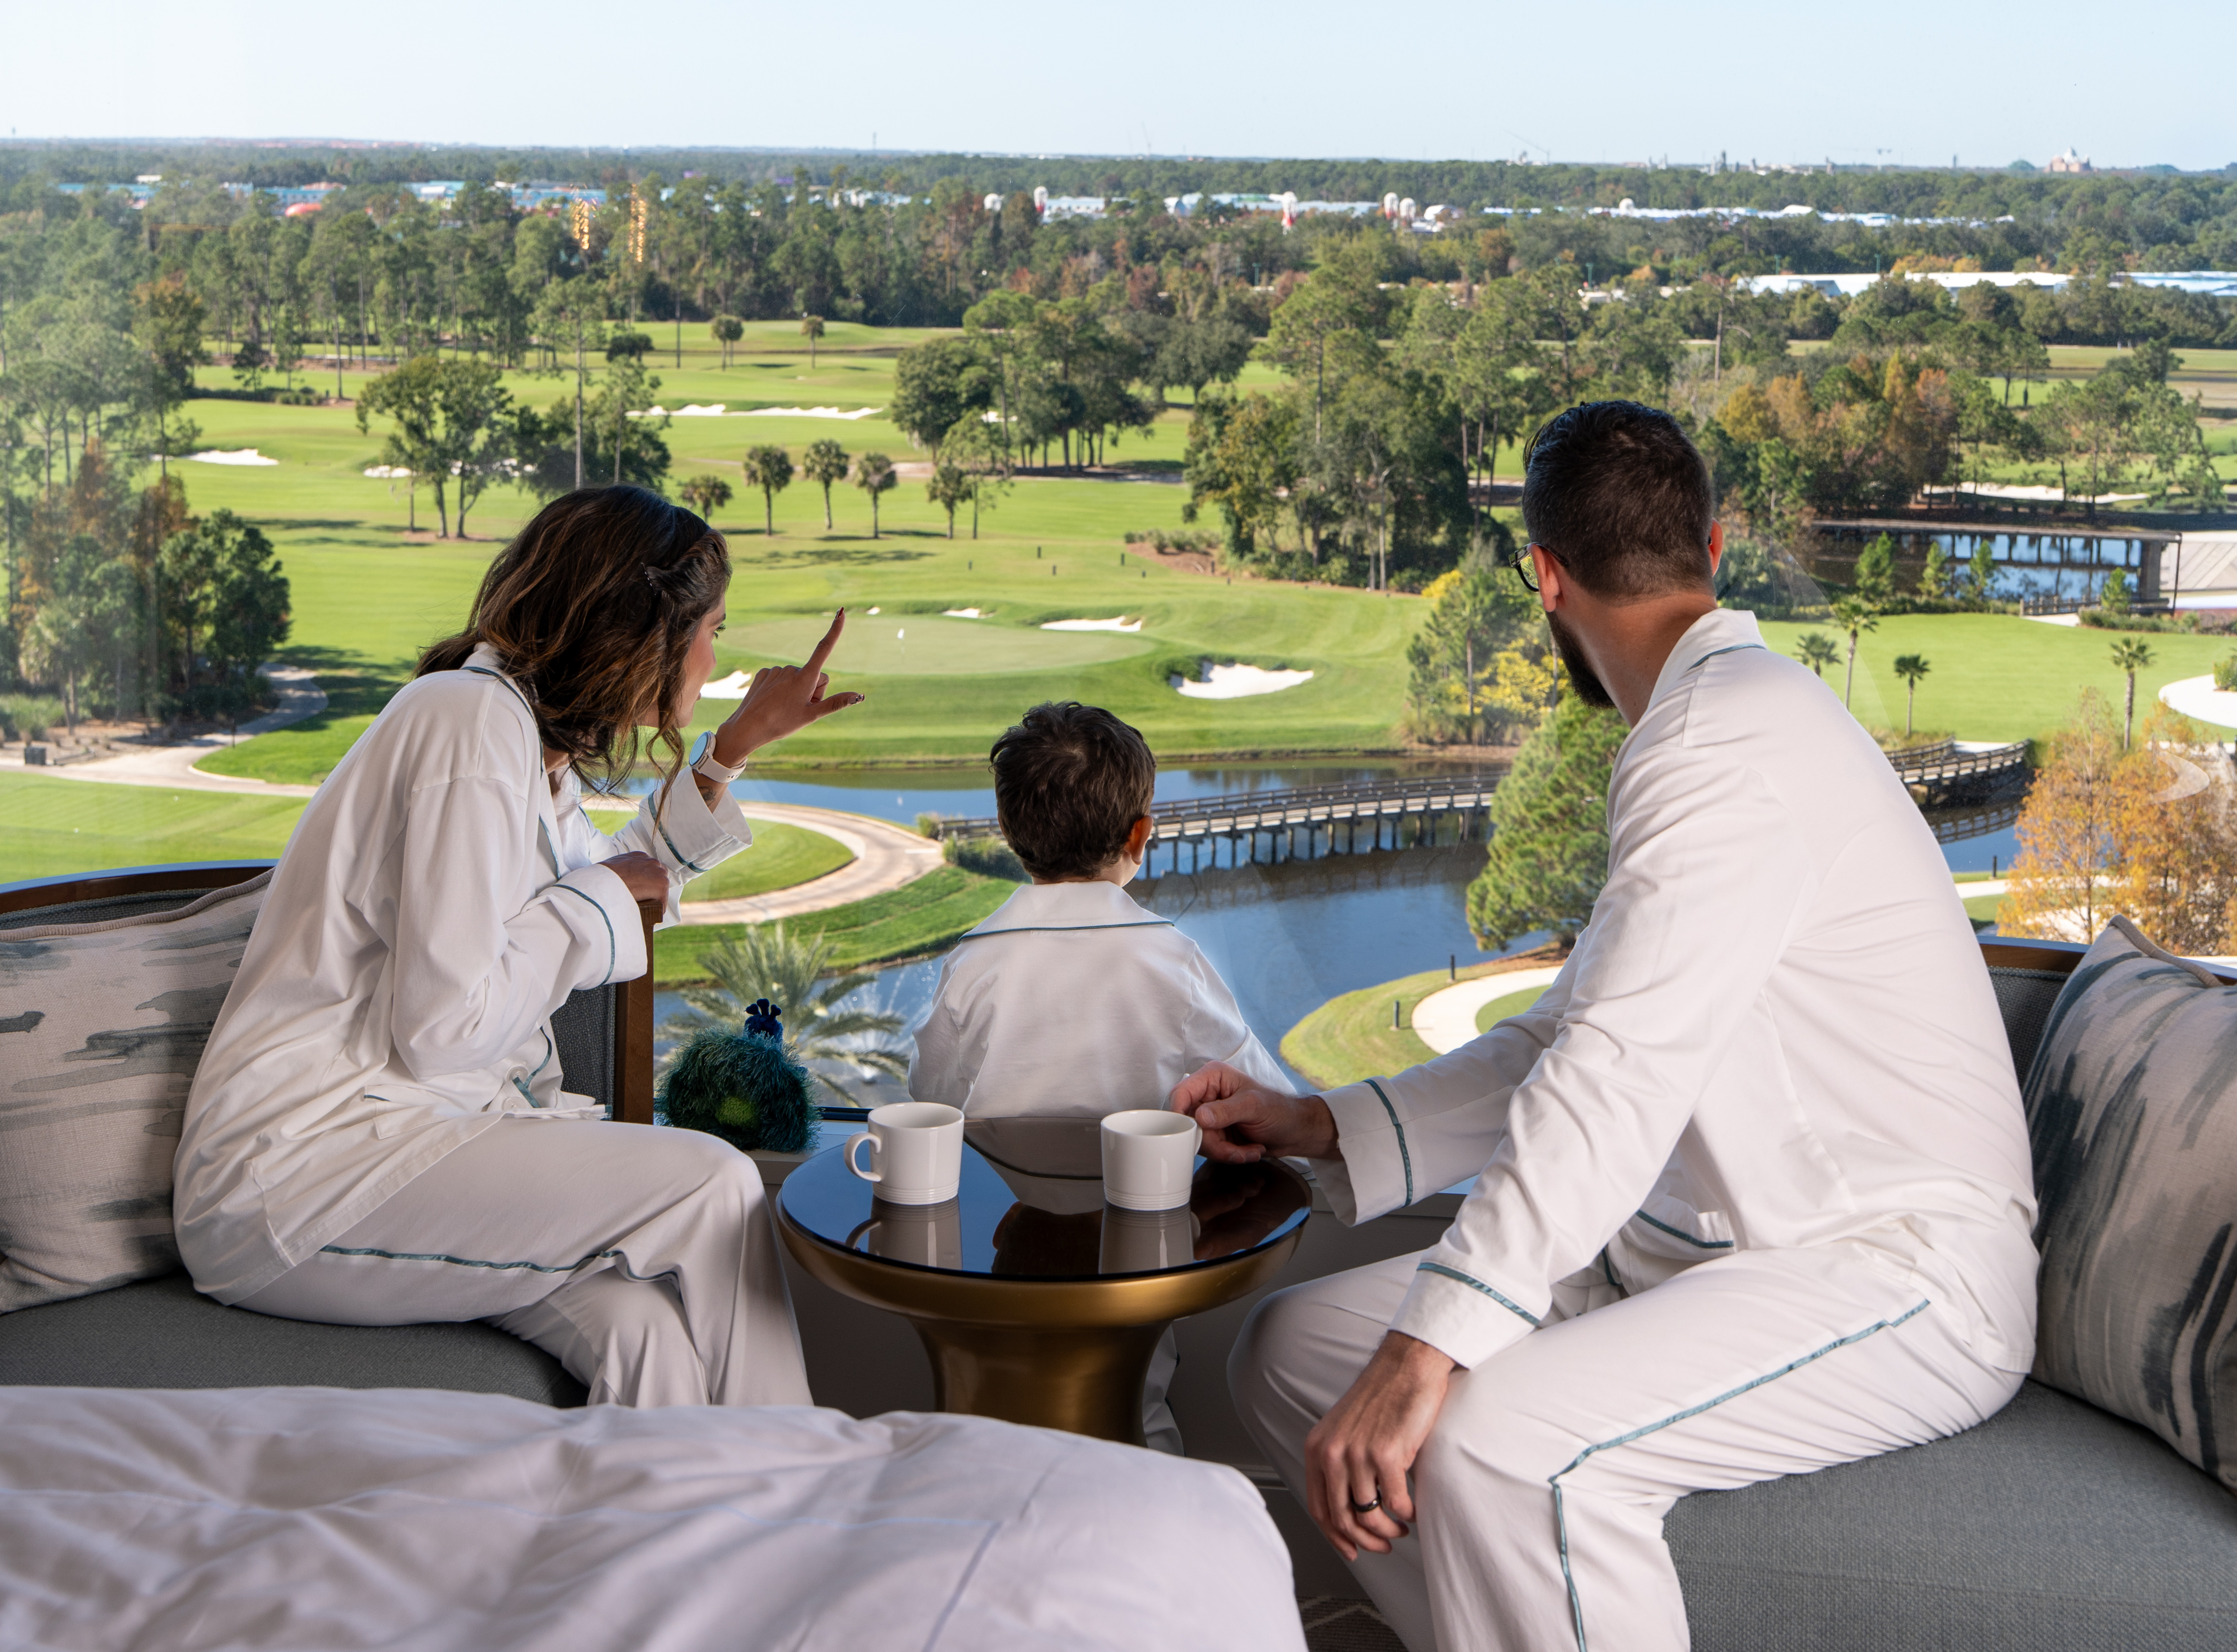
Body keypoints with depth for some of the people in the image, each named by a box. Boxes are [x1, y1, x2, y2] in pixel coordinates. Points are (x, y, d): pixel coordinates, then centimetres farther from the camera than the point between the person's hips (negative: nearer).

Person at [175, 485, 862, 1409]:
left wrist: (736, 746, 27)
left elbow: (626, 879, 35)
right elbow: (443, 1030, -21)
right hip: (297, 1168, -9)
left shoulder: (525, 727, 14)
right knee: (710, 1187, -17)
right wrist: (596, 899, -7)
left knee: (644, 1328, -17)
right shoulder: (473, 722, -16)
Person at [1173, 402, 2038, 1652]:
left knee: (1495, 1443, -35)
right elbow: (1572, 1036, 20)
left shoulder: (1729, 736, -17)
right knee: (1294, 1347, 2)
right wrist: (1321, 1127, 11)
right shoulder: (1718, 719, 18)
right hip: (1709, 1248, 10)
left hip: (1892, 1271, -10)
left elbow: (1622, 1077, -28)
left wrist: (1428, 1349, -33)